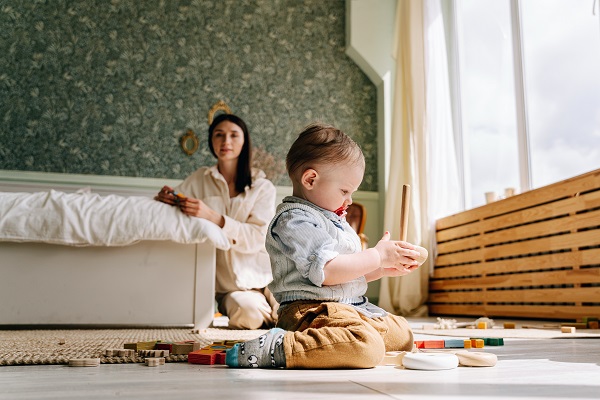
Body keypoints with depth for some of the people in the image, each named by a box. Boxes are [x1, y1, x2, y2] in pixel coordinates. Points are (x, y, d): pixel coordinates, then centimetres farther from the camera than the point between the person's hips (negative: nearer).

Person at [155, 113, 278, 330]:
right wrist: (166, 197, -20)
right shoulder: (199, 179, 8)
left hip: (261, 276, 0)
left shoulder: (262, 186, 2)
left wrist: (212, 216, -27)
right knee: (247, 314, -28)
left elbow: (258, 237, -12)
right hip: (226, 284, 1)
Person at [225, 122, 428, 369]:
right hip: (310, 310, -11)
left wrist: (383, 270, 10)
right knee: (367, 347, -35)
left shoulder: (329, 218, 22)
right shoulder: (294, 220, -12)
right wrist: (378, 256, -13)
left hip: (354, 308, 11)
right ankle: (278, 347, -27)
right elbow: (327, 272, -23)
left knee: (403, 334, 20)